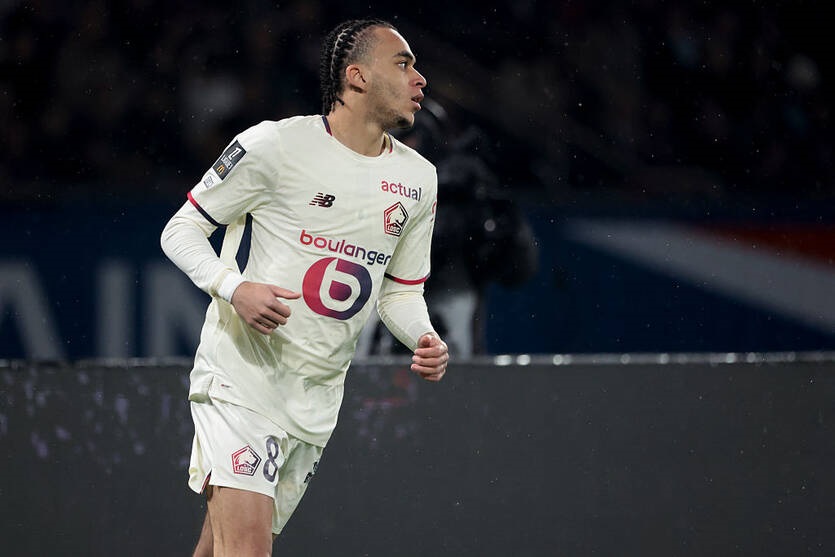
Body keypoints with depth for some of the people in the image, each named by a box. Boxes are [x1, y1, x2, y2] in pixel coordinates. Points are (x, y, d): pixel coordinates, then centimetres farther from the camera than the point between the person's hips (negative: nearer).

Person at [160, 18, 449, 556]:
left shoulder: (419, 178, 9)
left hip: (318, 398, 6)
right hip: (242, 375, -6)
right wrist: (234, 288, -21)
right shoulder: (276, 145, -10)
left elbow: (402, 289, 20)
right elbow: (181, 230, -3)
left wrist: (425, 339, -2)